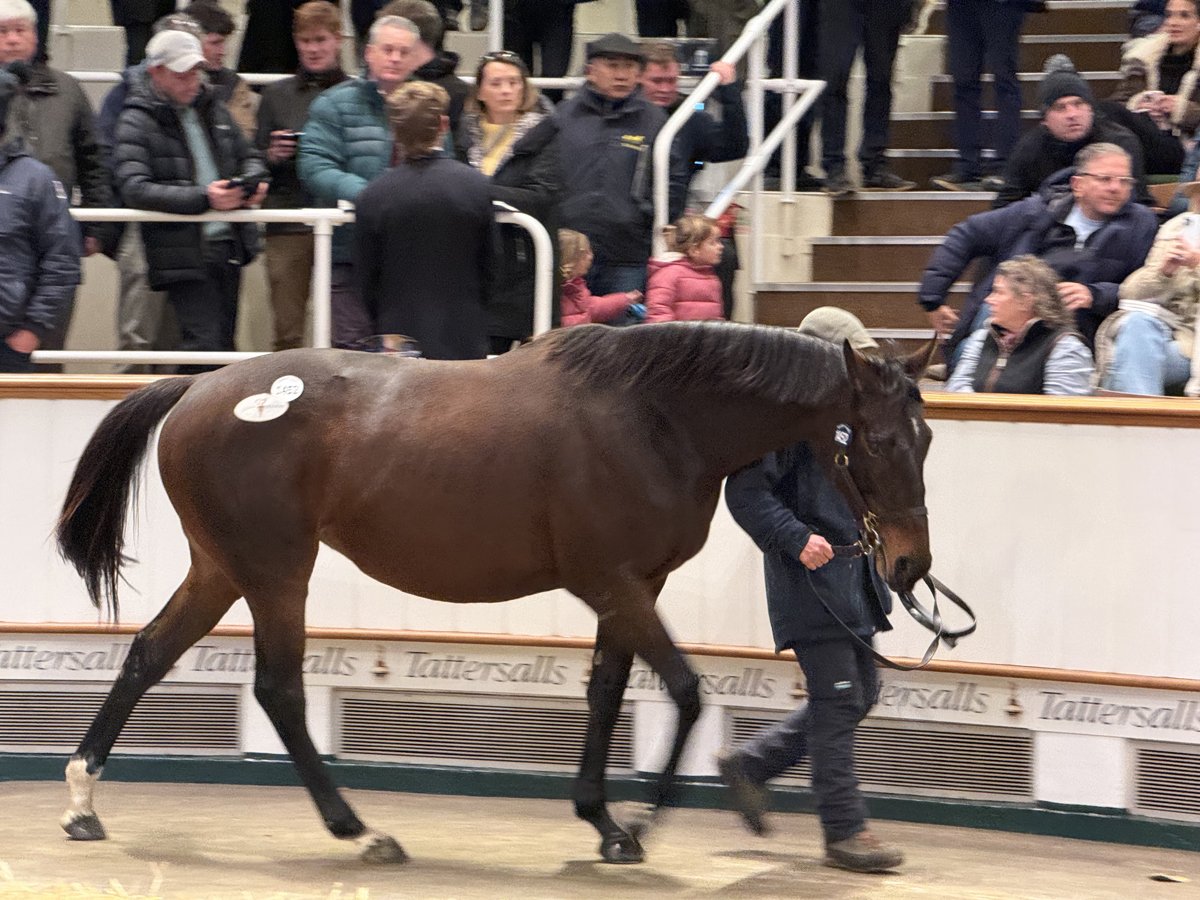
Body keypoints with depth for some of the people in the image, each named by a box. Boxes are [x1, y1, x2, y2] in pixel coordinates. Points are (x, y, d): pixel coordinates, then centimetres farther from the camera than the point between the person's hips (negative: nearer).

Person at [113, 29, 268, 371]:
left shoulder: (211, 109, 15)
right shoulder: (136, 122, -6)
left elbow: (248, 156, 26)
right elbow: (134, 188, -18)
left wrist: (253, 181, 0)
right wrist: (203, 198, -25)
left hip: (228, 246, 7)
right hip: (183, 253, -7)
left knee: (224, 345, 9)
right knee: (205, 344, -15)